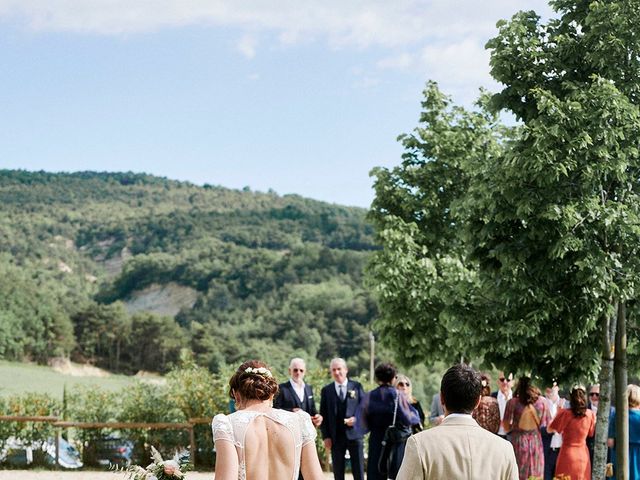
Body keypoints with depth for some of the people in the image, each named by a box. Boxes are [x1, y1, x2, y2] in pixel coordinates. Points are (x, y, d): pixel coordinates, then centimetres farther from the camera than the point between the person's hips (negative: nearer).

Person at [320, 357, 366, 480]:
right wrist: (326, 437, -2)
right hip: (335, 437, 1)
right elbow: (323, 415, 5)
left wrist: (356, 419, -12)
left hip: (354, 434, -1)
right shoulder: (326, 390, 7)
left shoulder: (356, 387, 6)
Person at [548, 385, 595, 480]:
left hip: (568, 452, -3)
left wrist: (558, 412, 5)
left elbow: (550, 429, -4)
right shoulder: (590, 414, -3)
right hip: (583, 454, 3)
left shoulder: (565, 413, -13)